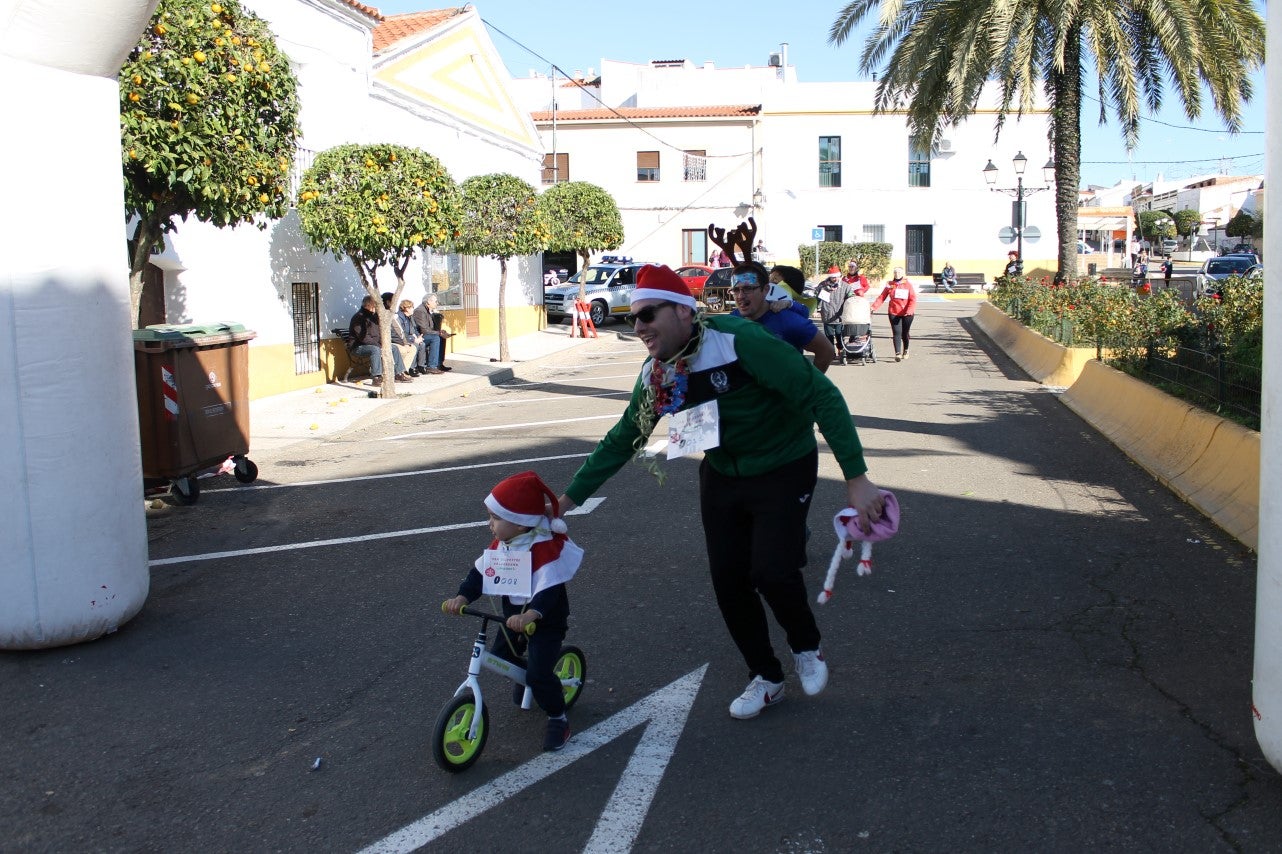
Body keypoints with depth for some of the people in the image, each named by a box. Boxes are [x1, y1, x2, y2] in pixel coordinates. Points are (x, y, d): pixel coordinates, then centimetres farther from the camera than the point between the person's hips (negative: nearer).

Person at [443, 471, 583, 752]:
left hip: (547, 621, -7)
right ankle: (527, 679, 43)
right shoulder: (499, 545, -4)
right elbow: (479, 574, -2)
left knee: (539, 673, -16)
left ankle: (558, 718, 7)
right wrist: (462, 597, -18)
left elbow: (548, 591, -39)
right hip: (513, 616, 8)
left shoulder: (546, 550, -29)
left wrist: (530, 616, -54)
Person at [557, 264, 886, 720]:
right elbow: (621, 440, 3)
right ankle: (765, 678, 26)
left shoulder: (740, 341, -30)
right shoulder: (655, 374, -9)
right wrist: (567, 499, 0)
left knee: (771, 571, -18)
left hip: (784, 469, -6)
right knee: (728, 581, 4)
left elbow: (822, 395, -29)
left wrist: (856, 477, -32)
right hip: (722, 474, 6)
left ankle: (807, 647, 16)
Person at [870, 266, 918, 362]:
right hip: (894, 313, 0)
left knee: (905, 333, 11)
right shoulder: (889, 285, 5)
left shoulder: (908, 285, 1)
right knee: (896, 333, -11)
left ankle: (905, 350, 34)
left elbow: (913, 299, -4)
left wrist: (909, 311, -19)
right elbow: (881, 297, 2)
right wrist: (873, 307, -11)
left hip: (907, 314, 0)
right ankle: (898, 353, -15)